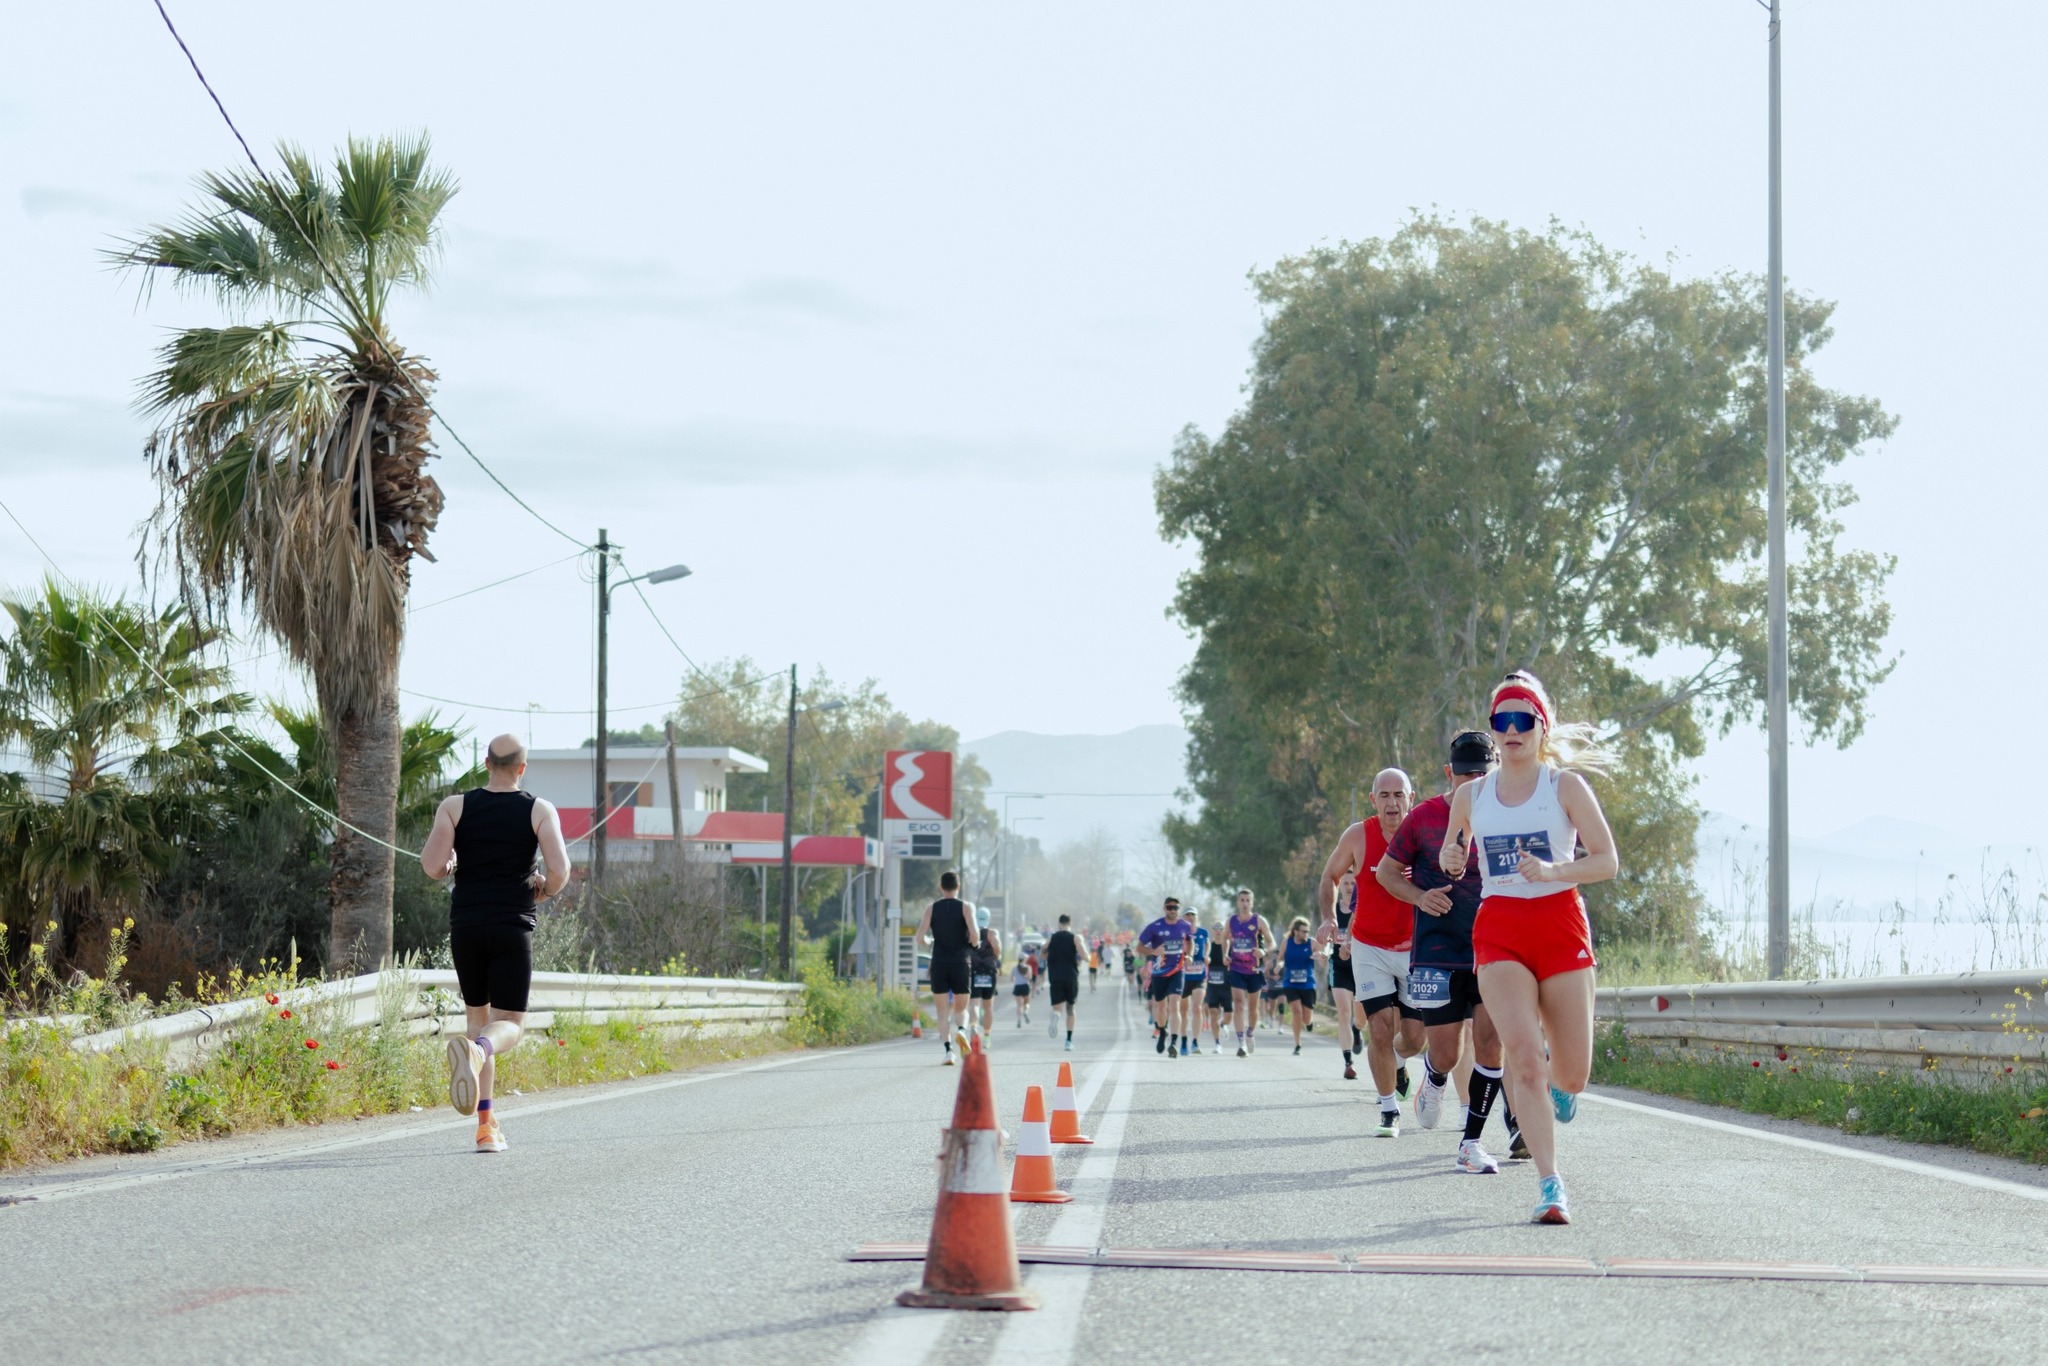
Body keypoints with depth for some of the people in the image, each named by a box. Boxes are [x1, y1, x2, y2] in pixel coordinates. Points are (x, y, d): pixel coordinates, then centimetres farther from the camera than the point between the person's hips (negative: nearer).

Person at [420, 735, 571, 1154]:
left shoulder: (454, 807, 1)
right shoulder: (540, 811, -1)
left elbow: (432, 867, -9)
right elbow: (559, 872, -11)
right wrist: (544, 890, 11)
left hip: (465, 926, 2)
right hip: (513, 927, -2)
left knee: (476, 1015, 16)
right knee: (508, 1025, -1)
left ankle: (486, 1124, 8)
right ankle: (477, 1051, -40)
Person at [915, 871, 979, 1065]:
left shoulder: (931, 909, 3)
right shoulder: (965, 907, -1)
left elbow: (920, 938, -6)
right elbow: (974, 934, -15)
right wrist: (973, 944, 7)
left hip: (939, 964, 1)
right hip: (961, 965, 0)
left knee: (942, 1012, 7)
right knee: (961, 1009, 11)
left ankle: (948, 1049, -8)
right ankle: (961, 1030, -21)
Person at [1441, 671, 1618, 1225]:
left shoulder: (1566, 785, 0)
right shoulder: (1470, 796, 9)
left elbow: (1607, 860, -2)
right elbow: (1451, 855, 23)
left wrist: (1552, 871, -19)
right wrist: (1450, 859, -1)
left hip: (1560, 924, -1)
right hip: (1498, 929, 1)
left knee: (1571, 1074, 0)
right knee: (1523, 1056, -19)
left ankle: (1561, 1084, 41)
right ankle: (1550, 1184, -15)